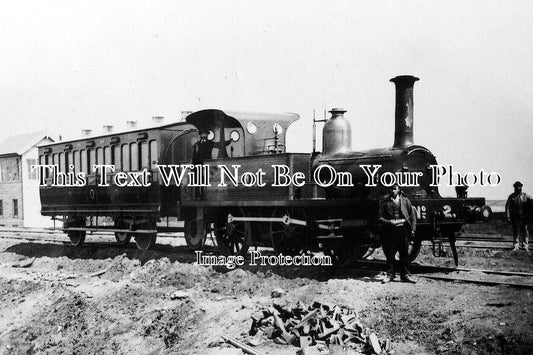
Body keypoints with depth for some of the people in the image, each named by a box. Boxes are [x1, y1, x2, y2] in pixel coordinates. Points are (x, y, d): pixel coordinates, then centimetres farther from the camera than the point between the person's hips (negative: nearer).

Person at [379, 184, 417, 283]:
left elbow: (412, 215, 11)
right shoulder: (384, 202, 5)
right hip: (390, 230, -1)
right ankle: (390, 274, 11)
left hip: (403, 229, 1)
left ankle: (404, 275, 11)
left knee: (404, 253, 3)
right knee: (390, 253, 1)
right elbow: (380, 217, 3)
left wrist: (413, 229, 2)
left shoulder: (405, 201, 10)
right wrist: (389, 222, -14)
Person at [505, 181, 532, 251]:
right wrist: (508, 217, -6)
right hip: (514, 217, 1)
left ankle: (525, 246, 4)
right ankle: (515, 246, 13)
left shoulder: (526, 196, 3)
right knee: (515, 232, 7)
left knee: (524, 231, -3)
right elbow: (507, 207, 1)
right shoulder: (511, 196, 4)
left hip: (523, 217, -1)